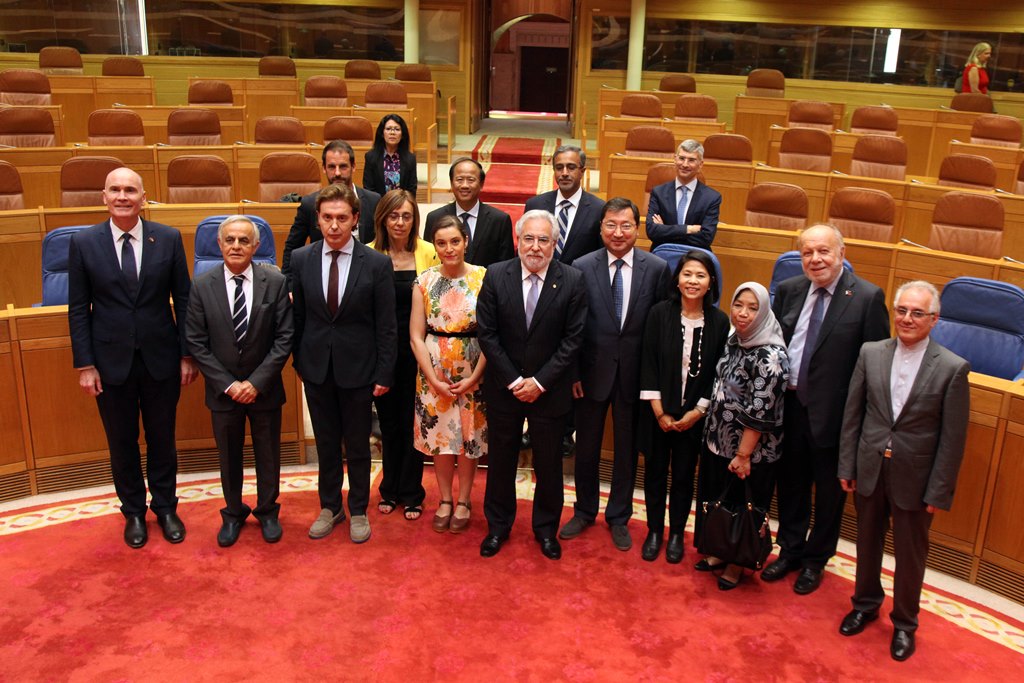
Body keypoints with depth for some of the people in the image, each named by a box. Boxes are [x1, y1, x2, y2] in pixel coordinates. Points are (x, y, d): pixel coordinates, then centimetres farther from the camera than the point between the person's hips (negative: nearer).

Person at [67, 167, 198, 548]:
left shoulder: (169, 239, -4)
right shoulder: (84, 243, -4)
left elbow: (183, 300, 0)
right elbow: (78, 310, -1)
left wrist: (187, 355, -2)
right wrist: (84, 365, -5)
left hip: (160, 359, 0)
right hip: (111, 361, 0)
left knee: (162, 439, 13)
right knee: (121, 442, 13)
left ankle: (165, 507, 32)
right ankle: (133, 512, 32)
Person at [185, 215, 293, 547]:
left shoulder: (275, 282, -8)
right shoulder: (202, 286, -6)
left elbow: (284, 337, -8)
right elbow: (196, 343, -5)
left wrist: (257, 382, -14)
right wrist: (227, 384, -12)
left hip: (264, 389, 0)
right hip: (223, 391, 1)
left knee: (268, 455, 14)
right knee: (229, 457, 16)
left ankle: (267, 511, 36)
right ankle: (233, 513, 36)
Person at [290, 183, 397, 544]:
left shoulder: (377, 264, -10)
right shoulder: (301, 259, -2)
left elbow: (386, 325, -7)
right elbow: (297, 316, 6)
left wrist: (384, 373, -8)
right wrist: (298, 360, 7)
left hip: (357, 367, -2)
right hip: (316, 367, 2)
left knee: (358, 445, 11)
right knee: (326, 442, 15)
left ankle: (358, 511, 29)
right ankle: (329, 506, 33)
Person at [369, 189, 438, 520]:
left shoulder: (427, 252, -5)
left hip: (416, 348, -1)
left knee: (413, 420, 7)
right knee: (388, 420, 14)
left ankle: (411, 493, 22)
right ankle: (390, 489, 30)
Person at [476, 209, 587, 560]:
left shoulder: (572, 281, -10)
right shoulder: (496, 275, -7)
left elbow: (573, 339, -9)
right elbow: (487, 334, -6)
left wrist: (540, 382, -13)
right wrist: (514, 381, -11)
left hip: (550, 389, -1)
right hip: (503, 387, 1)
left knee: (549, 464, 12)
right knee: (501, 460, 14)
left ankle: (546, 528, 32)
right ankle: (498, 525, 33)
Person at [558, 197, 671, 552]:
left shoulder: (657, 268, -6)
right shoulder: (582, 267, -6)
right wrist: (573, 373, -5)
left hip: (635, 373, 0)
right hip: (593, 370, 0)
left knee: (627, 449, 14)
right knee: (586, 446, 14)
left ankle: (618, 517, 33)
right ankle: (584, 511, 36)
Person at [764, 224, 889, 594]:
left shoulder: (867, 297, -13)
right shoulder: (788, 290, 1)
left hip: (833, 413, -4)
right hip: (790, 406, 4)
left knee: (829, 490, 14)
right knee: (791, 483, 19)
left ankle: (815, 560, 35)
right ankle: (790, 549, 41)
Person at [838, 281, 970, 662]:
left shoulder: (952, 368, -13)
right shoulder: (870, 354, -5)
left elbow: (953, 437, -10)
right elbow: (852, 413, 1)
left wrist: (939, 493, -10)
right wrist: (847, 466, 1)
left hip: (914, 478, -3)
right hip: (869, 470, 3)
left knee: (910, 555, 14)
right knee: (867, 544, 21)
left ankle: (904, 623, 36)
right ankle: (866, 605, 44)